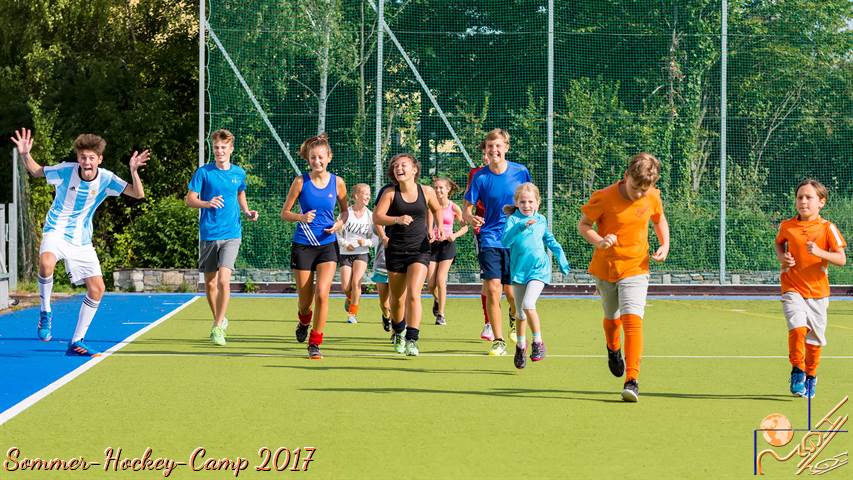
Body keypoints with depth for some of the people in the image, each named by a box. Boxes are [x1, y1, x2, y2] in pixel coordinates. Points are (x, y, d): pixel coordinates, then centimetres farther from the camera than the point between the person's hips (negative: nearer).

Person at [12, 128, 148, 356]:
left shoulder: (106, 179, -10)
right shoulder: (66, 170, -13)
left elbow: (138, 194, -15)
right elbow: (36, 171, 4)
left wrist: (134, 171, -32)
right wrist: (25, 155, -15)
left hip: (82, 241, 4)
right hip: (56, 232, -3)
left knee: (97, 288, -3)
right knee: (46, 263, -37)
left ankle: (76, 343, 8)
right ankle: (45, 312, -13)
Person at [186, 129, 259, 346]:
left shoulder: (239, 173, 6)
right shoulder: (203, 172, -1)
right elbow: (189, 199, -3)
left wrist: (247, 211, 6)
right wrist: (207, 203, -22)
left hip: (231, 234, 0)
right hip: (208, 235, 0)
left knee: (224, 280, -17)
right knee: (210, 283, 9)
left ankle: (217, 328, -10)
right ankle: (219, 320, 32)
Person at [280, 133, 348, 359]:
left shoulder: (337, 182, 1)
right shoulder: (300, 182, -4)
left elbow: (345, 211, 15)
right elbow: (284, 213, 1)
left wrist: (340, 223, -7)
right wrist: (301, 217, -19)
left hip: (328, 245, 0)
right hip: (302, 245, 0)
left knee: (322, 292, -17)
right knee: (305, 298, 6)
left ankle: (315, 343, -5)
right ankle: (304, 319, 44)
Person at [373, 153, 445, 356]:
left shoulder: (426, 192, 0)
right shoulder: (390, 193, -4)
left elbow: (437, 209, 20)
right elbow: (376, 217, -14)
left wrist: (440, 228, 8)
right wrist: (397, 219, -29)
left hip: (419, 250, -1)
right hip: (395, 250, 1)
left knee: (413, 294, -18)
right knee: (397, 299, 12)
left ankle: (412, 340, -18)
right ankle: (398, 332, 39)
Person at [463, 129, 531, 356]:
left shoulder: (521, 172, -1)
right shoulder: (480, 177, -2)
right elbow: (466, 208, 2)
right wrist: (470, 218, -21)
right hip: (490, 241, 0)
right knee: (492, 290, -10)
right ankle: (498, 341, -2)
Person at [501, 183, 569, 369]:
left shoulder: (541, 220, 7)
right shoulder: (513, 220, -4)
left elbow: (550, 240, 24)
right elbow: (505, 241, -22)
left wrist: (561, 258, 26)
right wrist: (520, 226, -35)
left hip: (539, 269, 0)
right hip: (519, 270, 0)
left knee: (528, 304, -22)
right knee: (520, 313, 9)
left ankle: (538, 342, -12)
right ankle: (520, 347, 29)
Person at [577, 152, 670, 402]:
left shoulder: (652, 197, -6)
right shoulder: (603, 198, -16)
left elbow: (659, 220, 15)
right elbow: (583, 224, -4)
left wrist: (665, 244, -1)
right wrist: (598, 241, -24)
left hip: (635, 268, 0)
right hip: (605, 268, 0)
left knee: (632, 320, -18)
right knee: (612, 319, 18)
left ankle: (632, 380, -20)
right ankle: (613, 349, 55)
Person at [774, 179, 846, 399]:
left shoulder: (827, 228, -7)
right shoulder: (787, 226, 0)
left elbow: (841, 259, -10)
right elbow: (779, 243, 21)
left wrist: (820, 252, -26)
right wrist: (782, 257, -1)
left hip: (817, 290, 0)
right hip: (792, 288, 0)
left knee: (815, 338, 8)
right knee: (798, 328, -22)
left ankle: (810, 376, 31)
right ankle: (797, 371, -4)